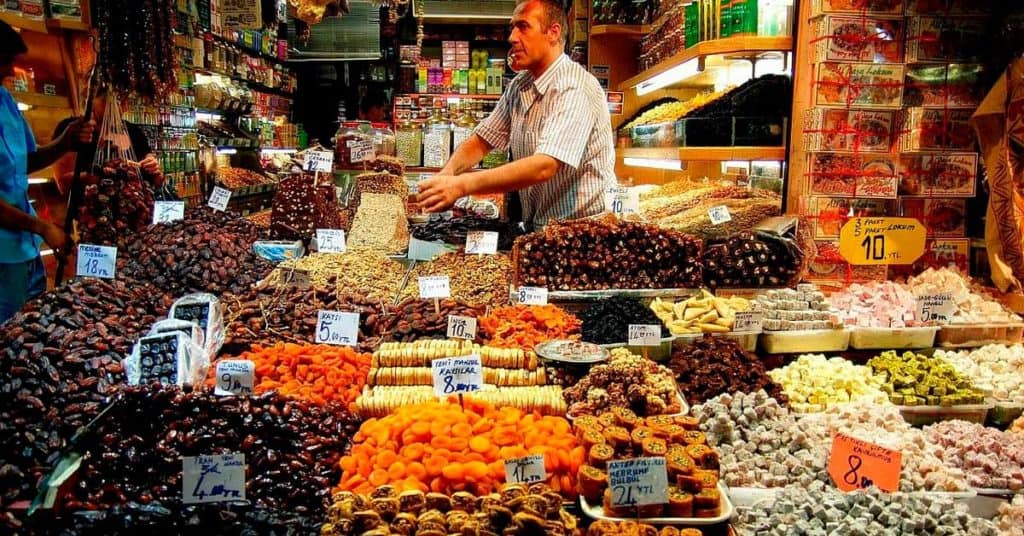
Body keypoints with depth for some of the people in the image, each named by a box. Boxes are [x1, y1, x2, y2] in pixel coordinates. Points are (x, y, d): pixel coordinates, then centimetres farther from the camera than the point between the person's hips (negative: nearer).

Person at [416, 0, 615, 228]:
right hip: (535, 226, 7)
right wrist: (448, 173, -10)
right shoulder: (520, 86, 9)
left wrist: (462, 185, -33)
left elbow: (543, 166, -27)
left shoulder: (575, 89, -16)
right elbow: (482, 140, 11)